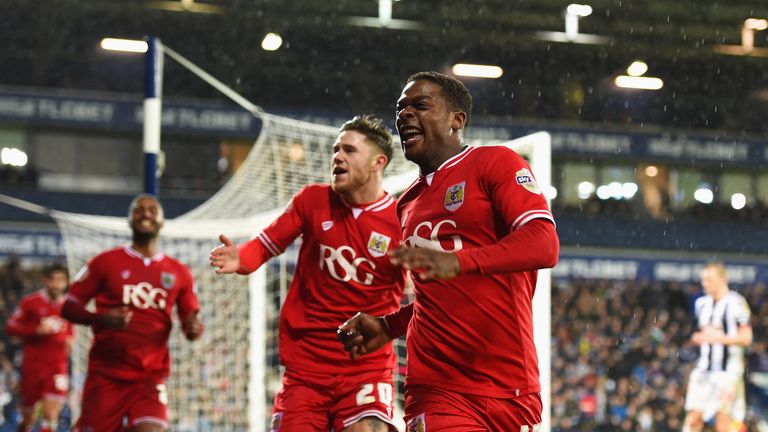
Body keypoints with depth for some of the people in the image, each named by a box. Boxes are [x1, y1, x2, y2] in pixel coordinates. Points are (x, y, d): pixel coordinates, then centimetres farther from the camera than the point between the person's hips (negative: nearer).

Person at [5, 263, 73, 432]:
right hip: (33, 365, -1)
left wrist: (69, 341, 1)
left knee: (51, 414, -12)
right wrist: (37, 330, -18)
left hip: (58, 366, 1)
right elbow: (10, 327, -7)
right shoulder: (30, 302, -5)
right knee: (28, 417, 9)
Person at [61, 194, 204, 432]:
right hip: (105, 374, -1)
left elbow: (191, 319, 15)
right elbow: (69, 307, 2)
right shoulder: (106, 261, 3)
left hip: (150, 377, 1)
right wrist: (100, 319, -18)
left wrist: (193, 328, -10)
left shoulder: (178, 273, 9)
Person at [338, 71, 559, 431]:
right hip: (436, 385, 4)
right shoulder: (407, 205, 21)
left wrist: (457, 262, -29)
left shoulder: (495, 163, 1)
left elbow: (544, 245, -16)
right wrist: (387, 327, 12)